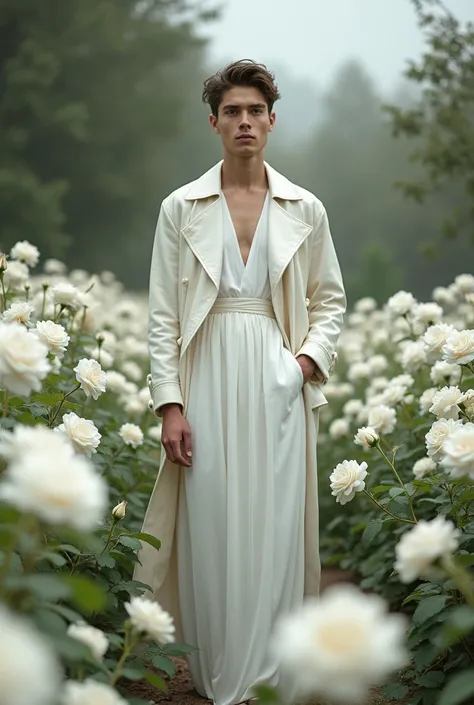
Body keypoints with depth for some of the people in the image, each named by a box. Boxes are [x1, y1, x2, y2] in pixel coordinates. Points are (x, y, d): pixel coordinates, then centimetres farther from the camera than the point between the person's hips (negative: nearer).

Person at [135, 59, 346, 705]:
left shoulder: (306, 209, 7)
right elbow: (163, 314, 1)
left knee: (272, 527, 2)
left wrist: (309, 358, -4)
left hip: (279, 384, 1)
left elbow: (330, 300, 15)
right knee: (211, 527, 1)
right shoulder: (181, 207, 3)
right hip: (208, 380, -1)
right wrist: (170, 404, -6)